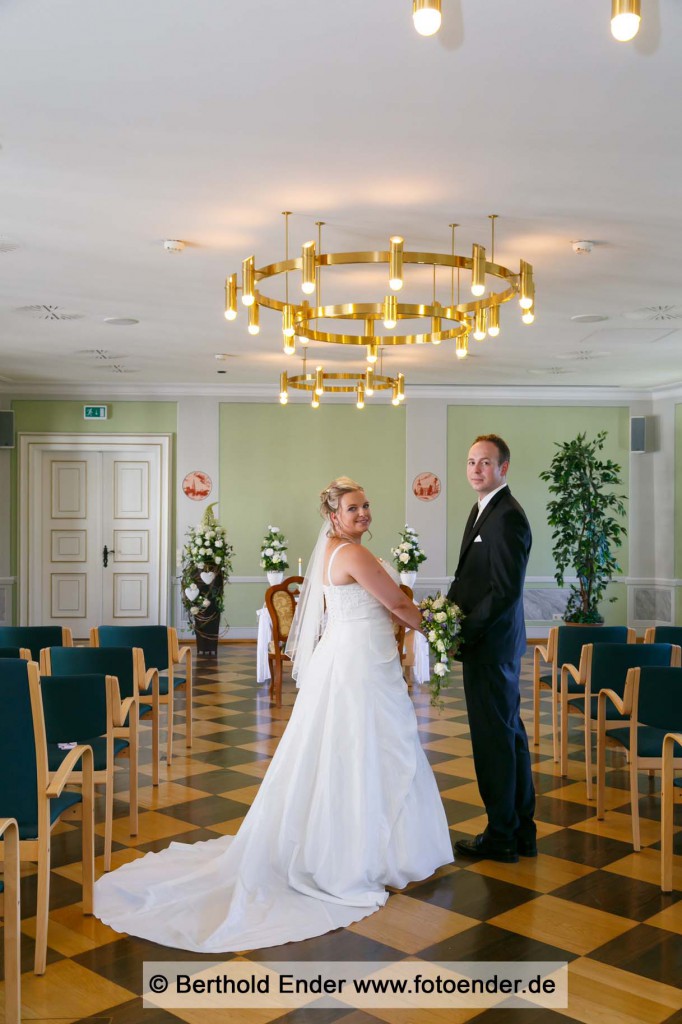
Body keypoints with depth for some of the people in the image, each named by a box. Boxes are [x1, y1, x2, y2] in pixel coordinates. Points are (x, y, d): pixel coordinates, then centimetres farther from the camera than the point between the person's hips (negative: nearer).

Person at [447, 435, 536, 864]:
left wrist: (465, 632, -17)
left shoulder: (508, 517, -18)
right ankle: (522, 831, 29)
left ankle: (501, 837, 16)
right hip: (487, 641, 10)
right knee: (510, 733, 17)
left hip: (491, 644, -10)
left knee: (494, 738, 1)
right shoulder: (483, 509, 13)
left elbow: (507, 590, -23)